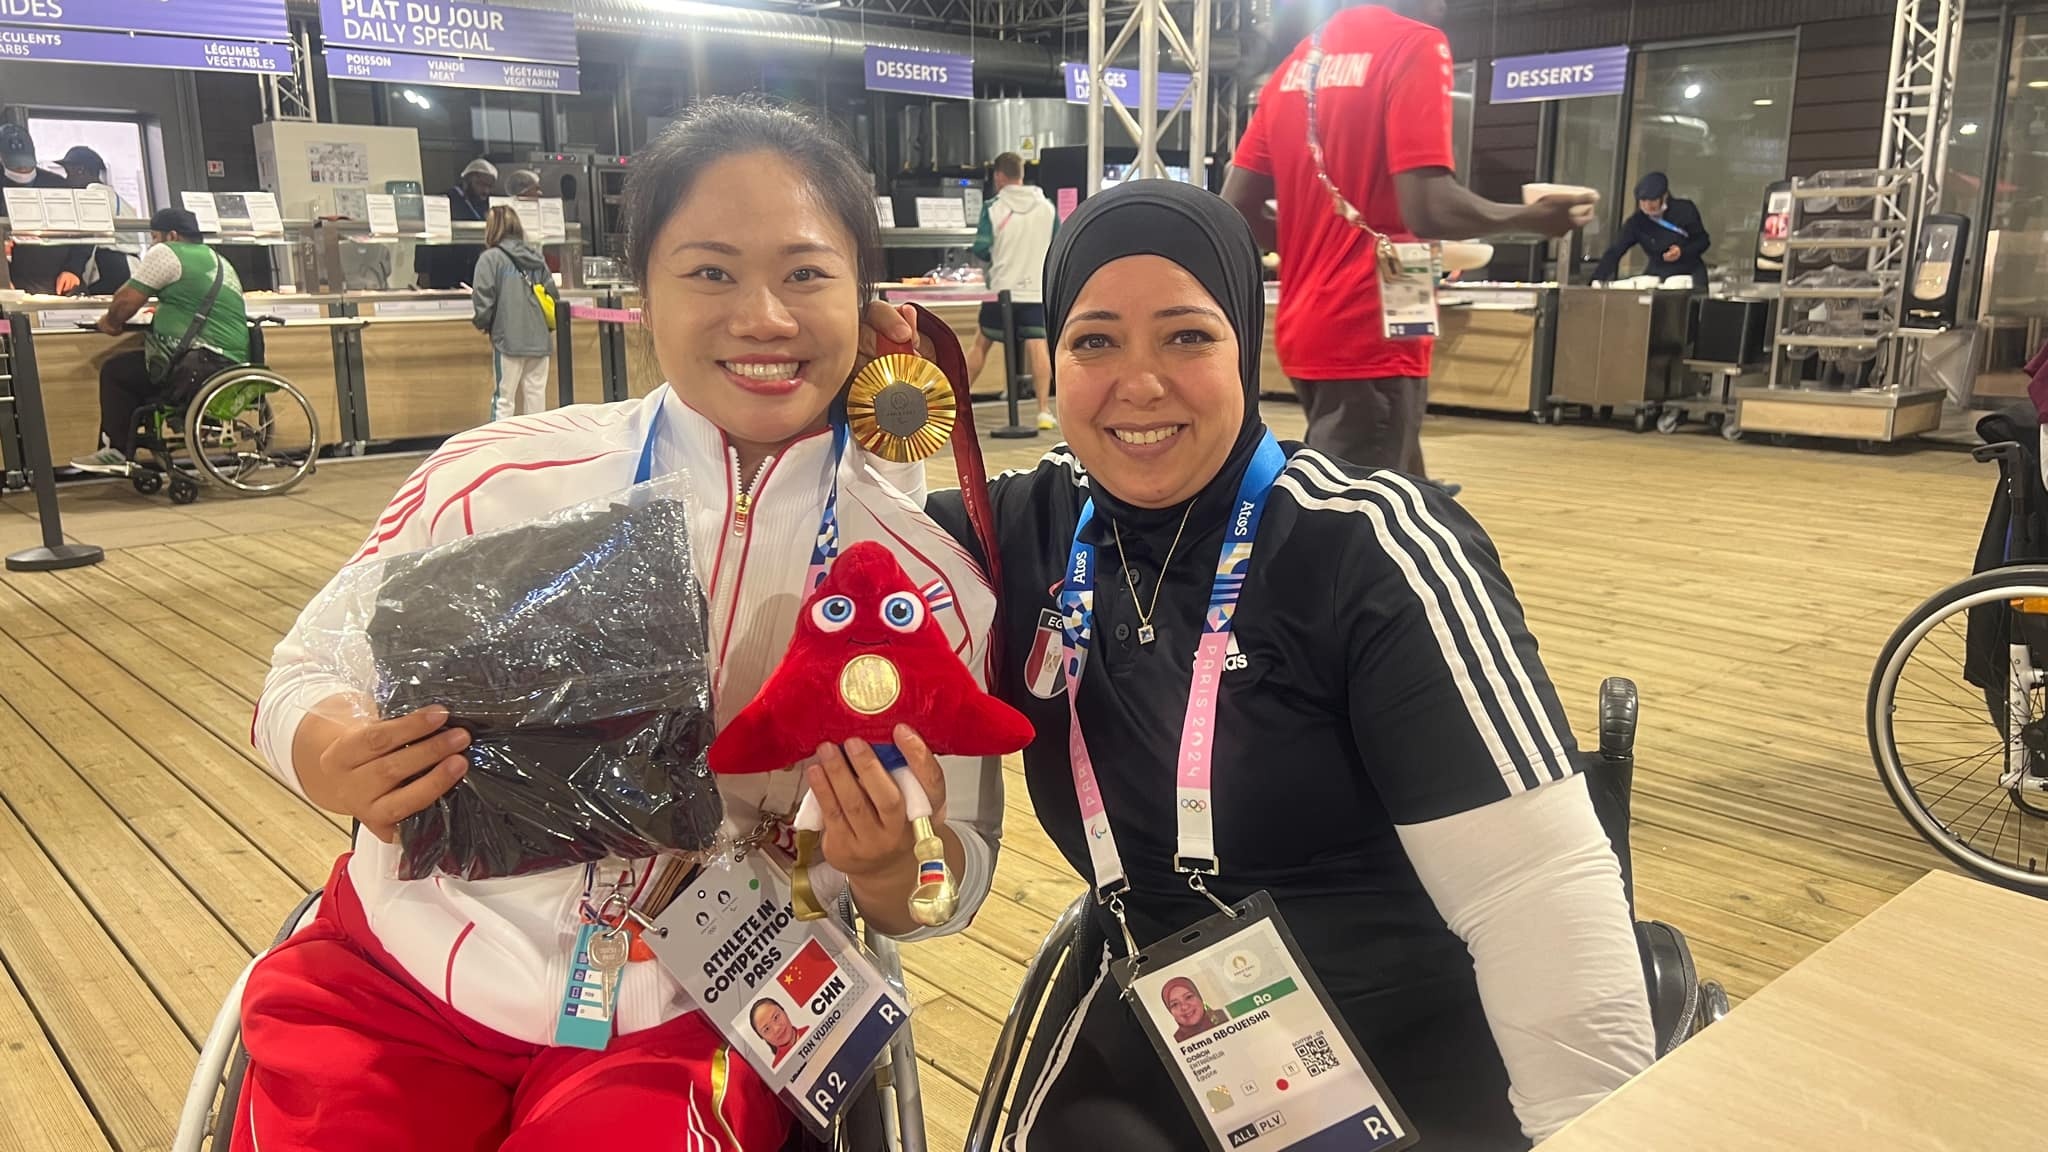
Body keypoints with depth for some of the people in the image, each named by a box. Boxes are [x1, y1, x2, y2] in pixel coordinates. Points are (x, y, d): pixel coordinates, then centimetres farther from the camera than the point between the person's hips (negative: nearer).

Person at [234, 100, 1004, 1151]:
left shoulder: (923, 571, -7)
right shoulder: (492, 482, -8)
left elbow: (954, 873, 0)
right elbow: (310, 676, 4)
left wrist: (888, 874, -22)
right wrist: (337, 762, -19)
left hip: (685, 1022, -1)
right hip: (406, 974, 1)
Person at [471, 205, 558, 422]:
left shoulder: (490, 258, -6)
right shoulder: (536, 257, 10)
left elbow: (484, 300, -10)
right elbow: (553, 296, 11)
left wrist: (481, 323, 8)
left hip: (509, 339, -5)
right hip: (540, 339, 5)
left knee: (503, 400, 1)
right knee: (536, 396, 9)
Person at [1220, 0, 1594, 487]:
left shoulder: (1301, 59, 13)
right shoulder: (1414, 46, -9)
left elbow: (1236, 208, 10)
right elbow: (1430, 209, -19)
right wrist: (1535, 216, -3)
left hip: (1305, 332, 8)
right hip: (1370, 337, -8)